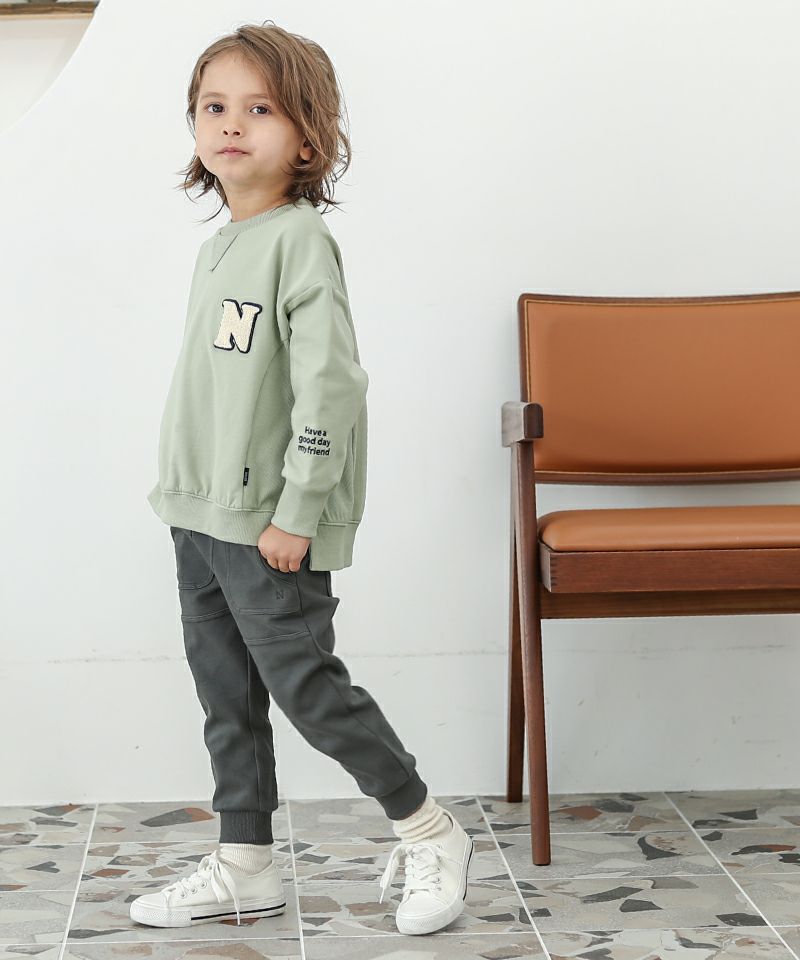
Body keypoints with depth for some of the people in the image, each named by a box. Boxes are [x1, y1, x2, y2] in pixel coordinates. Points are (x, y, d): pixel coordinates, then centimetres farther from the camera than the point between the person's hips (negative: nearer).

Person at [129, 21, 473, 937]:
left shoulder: (300, 239, -13)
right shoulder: (218, 246, 12)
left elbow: (330, 384, -20)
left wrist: (298, 513, -20)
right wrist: (184, 489, 18)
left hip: (270, 526, -8)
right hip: (200, 517, 8)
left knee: (305, 684, -3)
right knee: (225, 693, 12)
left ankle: (428, 832, 14)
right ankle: (243, 867, 24)